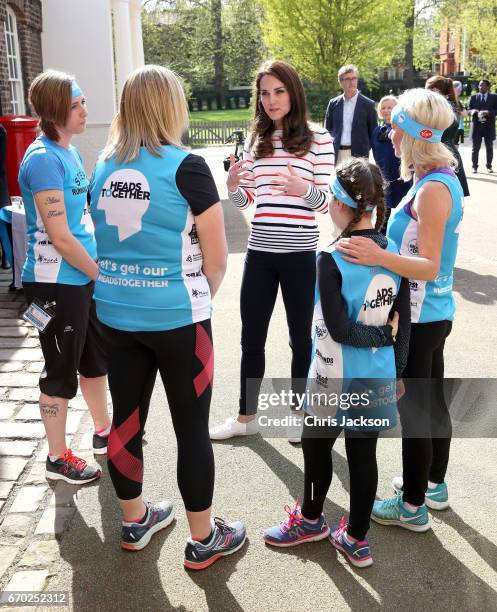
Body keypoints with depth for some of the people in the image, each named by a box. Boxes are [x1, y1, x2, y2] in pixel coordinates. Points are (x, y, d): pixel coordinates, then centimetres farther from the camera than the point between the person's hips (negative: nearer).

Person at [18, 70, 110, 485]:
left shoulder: (69, 152, 8)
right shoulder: (43, 159, -19)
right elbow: (59, 237, -22)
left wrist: (101, 269, 10)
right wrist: (102, 275, -12)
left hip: (84, 277, 9)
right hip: (56, 283, -9)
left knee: (96, 357, 21)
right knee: (61, 371, 5)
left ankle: (103, 432, 40)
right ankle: (58, 458, 22)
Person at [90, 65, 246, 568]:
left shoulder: (103, 166, 5)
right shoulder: (185, 167, -12)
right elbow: (217, 258, -9)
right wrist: (200, 297, 9)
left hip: (115, 313, 6)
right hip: (176, 317, -6)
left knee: (125, 419, 16)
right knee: (192, 428, 7)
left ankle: (134, 521, 36)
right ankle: (203, 540, 22)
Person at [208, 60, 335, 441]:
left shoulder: (318, 138, -3)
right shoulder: (256, 140, 9)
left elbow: (325, 201, -6)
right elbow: (245, 201, 11)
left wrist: (304, 188, -27)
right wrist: (233, 186, -11)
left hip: (300, 254, -4)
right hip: (260, 252, 4)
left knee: (300, 336, 11)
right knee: (251, 338, 11)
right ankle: (246, 417, 27)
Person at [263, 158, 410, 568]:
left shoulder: (332, 260, -18)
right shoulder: (396, 254, -2)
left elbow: (340, 330, -20)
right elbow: (404, 323, 1)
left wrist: (383, 334, -7)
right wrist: (397, 373, 10)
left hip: (335, 379, -5)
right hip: (378, 379, 5)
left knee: (317, 446, 17)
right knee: (364, 455, 14)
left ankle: (311, 520, 38)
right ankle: (356, 539, 28)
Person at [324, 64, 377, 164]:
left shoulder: (368, 104, 1)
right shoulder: (333, 103, 9)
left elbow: (373, 132, 4)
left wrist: (366, 149, -1)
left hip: (358, 155, -2)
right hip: (336, 154, 3)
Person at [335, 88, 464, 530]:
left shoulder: (432, 190, -23)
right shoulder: (443, 179, 6)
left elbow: (428, 267, -25)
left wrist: (379, 257, -39)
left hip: (419, 319, -10)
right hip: (434, 312, 10)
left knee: (413, 410, 3)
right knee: (433, 401, 20)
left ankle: (413, 506, 19)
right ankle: (435, 484, 37)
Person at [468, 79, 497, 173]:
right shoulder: (473, 97, 8)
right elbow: (468, 111, 6)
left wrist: (487, 112, -18)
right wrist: (473, 111, -16)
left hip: (489, 126, 0)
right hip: (477, 126, 0)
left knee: (489, 147, 6)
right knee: (475, 148, 1)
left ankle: (489, 166, 14)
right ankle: (474, 166, 7)